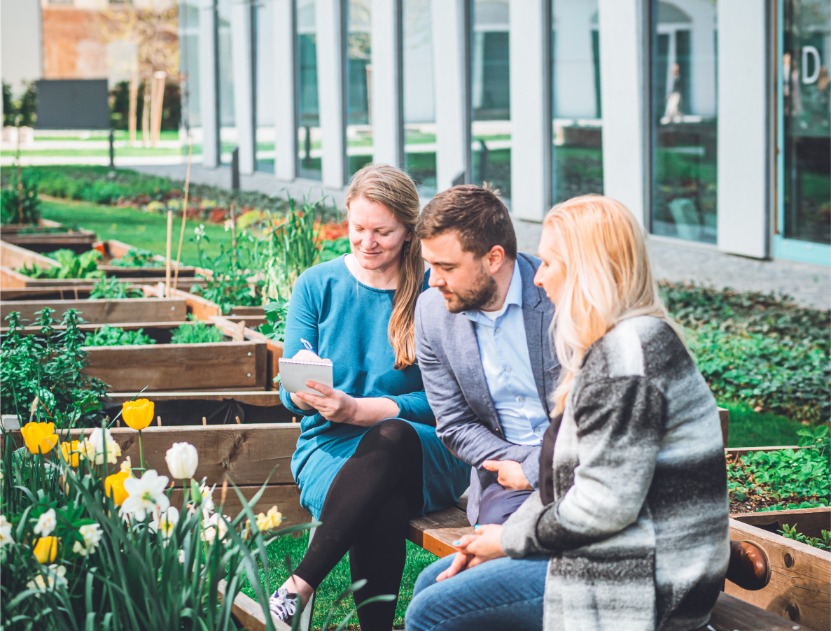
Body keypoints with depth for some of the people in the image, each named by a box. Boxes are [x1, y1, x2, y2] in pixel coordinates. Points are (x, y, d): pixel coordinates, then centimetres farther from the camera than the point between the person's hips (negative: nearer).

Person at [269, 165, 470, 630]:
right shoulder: (317, 285, 7)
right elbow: (289, 394, 8)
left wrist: (354, 409, -19)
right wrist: (305, 392, -19)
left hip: (421, 450, 0)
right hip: (331, 447, 0)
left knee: (391, 437, -40)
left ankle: (298, 588, -33)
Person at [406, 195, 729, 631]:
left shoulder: (628, 353, -20)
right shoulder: (612, 347, 15)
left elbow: (605, 505, -23)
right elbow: (572, 481, 18)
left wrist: (511, 538, -9)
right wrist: (498, 538, 7)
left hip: (639, 584, -11)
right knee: (431, 583, 15)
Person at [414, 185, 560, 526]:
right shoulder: (432, 310, 2)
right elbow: (455, 425, 6)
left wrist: (534, 471, -12)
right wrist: (525, 463, -9)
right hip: (507, 471, 3)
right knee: (501, 517, -30)